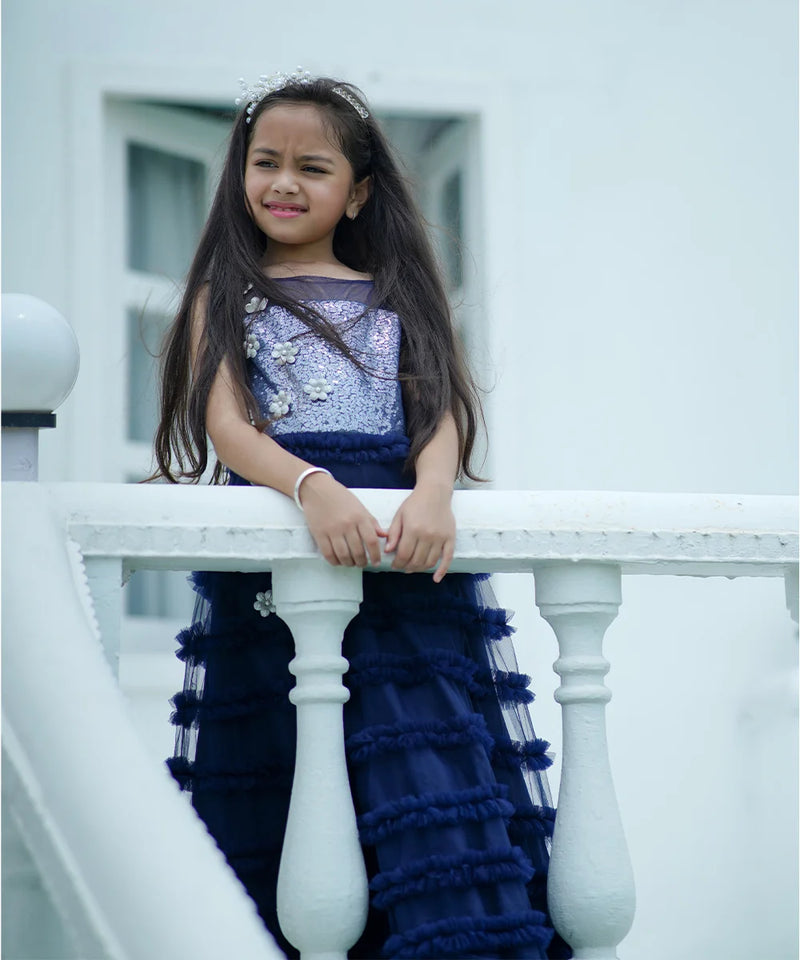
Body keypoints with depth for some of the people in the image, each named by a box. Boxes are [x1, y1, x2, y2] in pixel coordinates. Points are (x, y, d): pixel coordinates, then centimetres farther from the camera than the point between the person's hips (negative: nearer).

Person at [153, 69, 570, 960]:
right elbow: (225, 424, -3)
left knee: (432, 767, -13)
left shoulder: (396, 298, 17)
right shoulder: (227, 295, 13)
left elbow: (441, 415, 4)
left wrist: (432, 496, -19)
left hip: (402, 557, 1)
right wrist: (315, 487, -23)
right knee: (265, 785, -3)